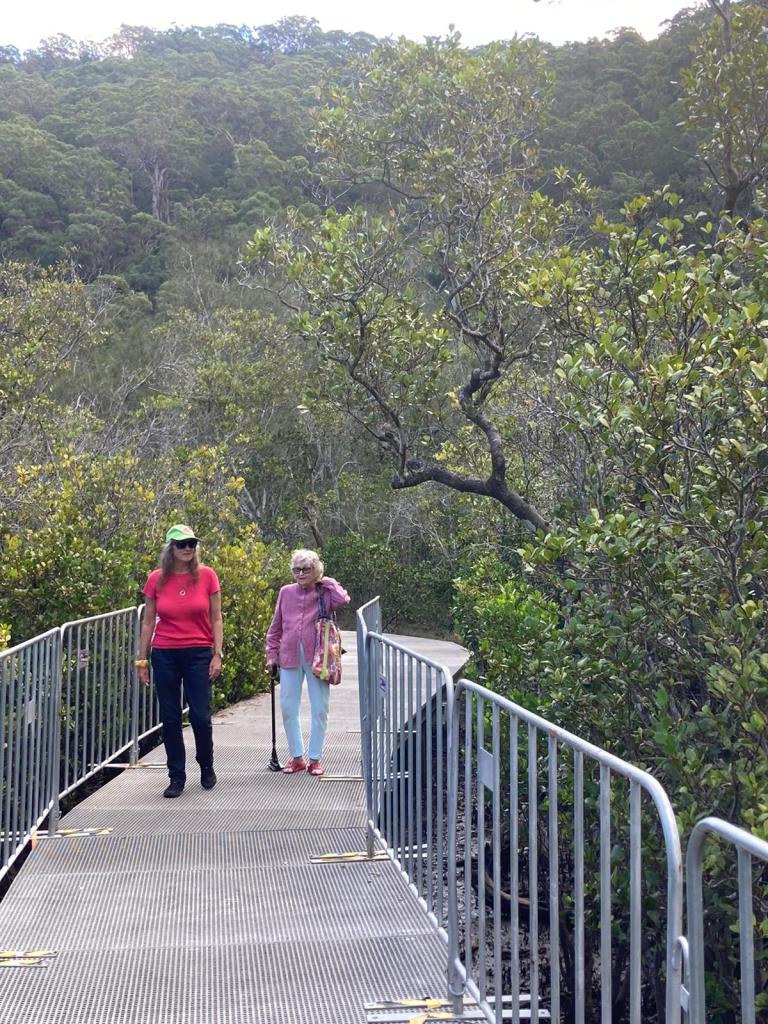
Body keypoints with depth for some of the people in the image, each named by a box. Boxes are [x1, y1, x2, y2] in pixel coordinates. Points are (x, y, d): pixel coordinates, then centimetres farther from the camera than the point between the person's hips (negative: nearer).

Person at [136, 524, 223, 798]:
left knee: (201, 716, -2)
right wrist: (142, 660, 5)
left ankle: (207, 767, 24)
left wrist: (217, 654, -5)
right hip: (165, 656, 1)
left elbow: (216, 619, 2)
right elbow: (148, 622, 6)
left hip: (199, 654, -1)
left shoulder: (207, 576, -3)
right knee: (170, 719, 5)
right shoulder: (156, 579, 0)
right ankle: (176, 777, 17)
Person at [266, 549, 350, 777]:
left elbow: (343, 599, -22)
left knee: (320, 709, 2)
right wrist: (272, 653, 9)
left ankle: (315, 758, 14)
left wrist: (326, 581, -7)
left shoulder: (324, 593, 1)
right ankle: (296, 757, 18)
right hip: (290, 657, 3)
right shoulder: (286, 593, 8)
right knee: (288, 708, 5)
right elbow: (276, 627, 14)